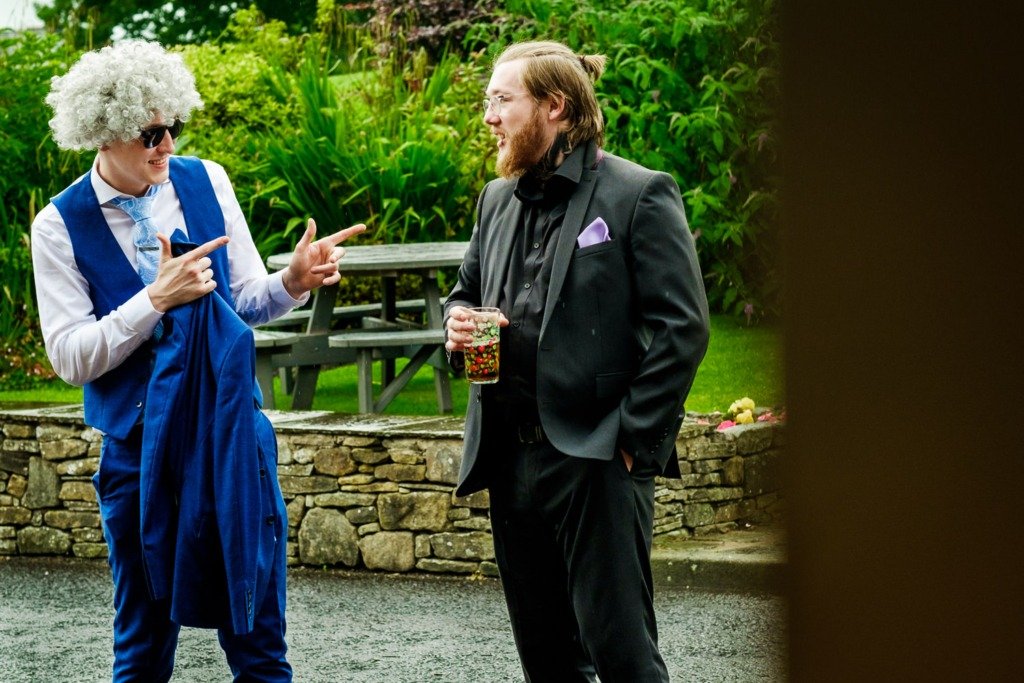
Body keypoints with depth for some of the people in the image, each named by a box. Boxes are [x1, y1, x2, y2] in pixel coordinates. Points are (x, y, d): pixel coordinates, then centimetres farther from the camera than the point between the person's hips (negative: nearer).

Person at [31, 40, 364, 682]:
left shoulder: (206, 182, 1)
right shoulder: (61, 226, -6)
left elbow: (246, 302, 7)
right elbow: (69, 355, -9)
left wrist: (293, 281, -14)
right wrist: (156, 299, -20)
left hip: (233, 430, 2)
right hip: (139, 446, -1)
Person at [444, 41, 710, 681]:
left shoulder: (639, 195, -6)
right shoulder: (498, 199, 15)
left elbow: (682, 327, -11)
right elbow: (466, 290, 29)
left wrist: (633, 437, -15)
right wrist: (459, 322, 4)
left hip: (597, 458, -7)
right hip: (511, 456, 7)